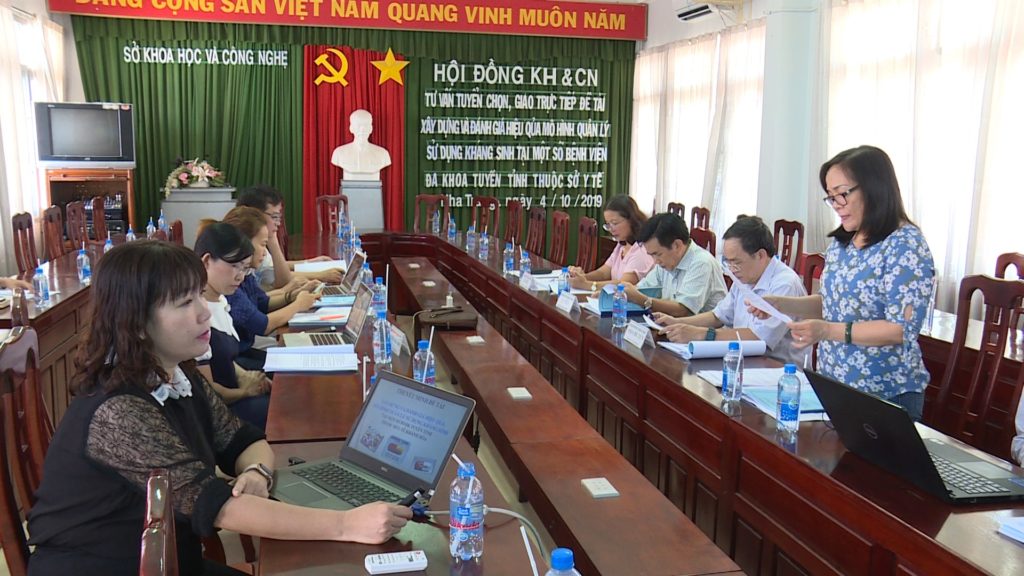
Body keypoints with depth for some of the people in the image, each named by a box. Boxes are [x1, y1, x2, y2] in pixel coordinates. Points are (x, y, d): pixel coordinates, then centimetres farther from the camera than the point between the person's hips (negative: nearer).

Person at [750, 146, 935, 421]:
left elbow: (903, 329, -21)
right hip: (833, 385, 7)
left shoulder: (906, 245, -16)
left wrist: (827, 330, -29)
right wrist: (779, 303, -1)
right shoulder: (842, 241, 6)